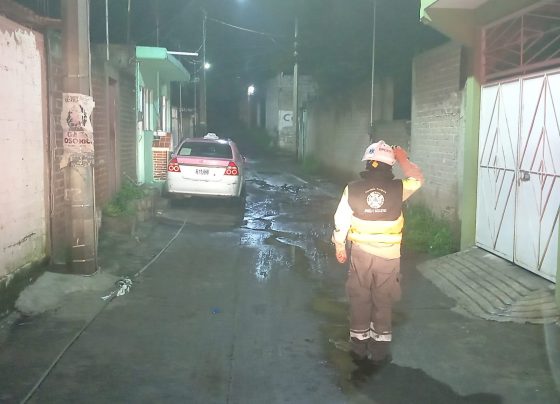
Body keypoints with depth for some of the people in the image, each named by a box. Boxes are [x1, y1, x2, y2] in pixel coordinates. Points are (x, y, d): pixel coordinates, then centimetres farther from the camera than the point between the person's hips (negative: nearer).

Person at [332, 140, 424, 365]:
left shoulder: (353, 189, -9)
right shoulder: (398, 189, -11)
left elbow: (341, 221, -4)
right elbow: (417, 180, 10)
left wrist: (339, 246, 9)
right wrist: (403, 159, 13)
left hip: (360, 253, 1)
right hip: (389, 256, 0)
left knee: (359, 300, 12)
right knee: (383, 302, 11)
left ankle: (359, 348, 21)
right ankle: (379, 350, 18)